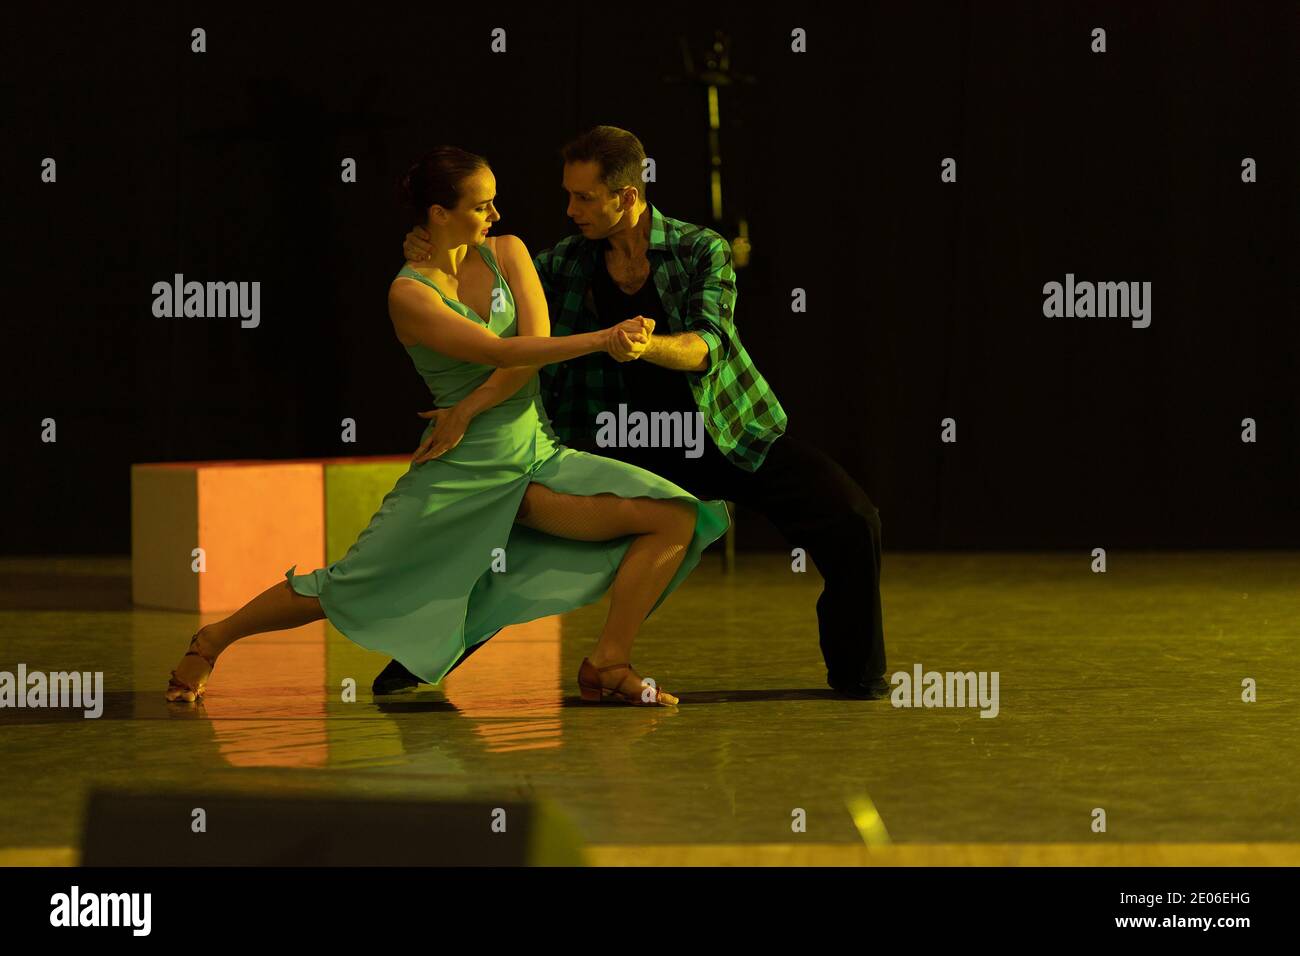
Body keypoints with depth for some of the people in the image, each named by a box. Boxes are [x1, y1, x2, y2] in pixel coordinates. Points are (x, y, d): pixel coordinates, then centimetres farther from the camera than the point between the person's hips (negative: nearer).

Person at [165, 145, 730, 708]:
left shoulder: (507, 254, 4)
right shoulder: (409, 295, -12)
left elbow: (535, 346, -9)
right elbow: (503, 353, -22)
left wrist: (469, 409, -15)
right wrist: (601, 339, -27)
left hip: (536, 459, 5)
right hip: (459, 472, -4)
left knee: (676, 517, -12)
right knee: (346, 590, 0)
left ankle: (607, 666, -5)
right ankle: (212, 643, 23)